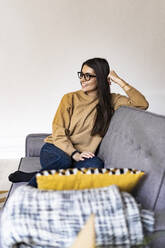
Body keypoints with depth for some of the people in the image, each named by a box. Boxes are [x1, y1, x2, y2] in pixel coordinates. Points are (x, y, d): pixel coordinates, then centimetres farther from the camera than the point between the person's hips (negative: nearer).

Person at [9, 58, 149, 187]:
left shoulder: (111, 100, 6)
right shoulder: (70, 98, 2)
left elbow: (142, 105, -3)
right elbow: (58, 133, -3)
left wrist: (120, 82, -8)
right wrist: (74, 154, -19)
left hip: (83, 155, 2)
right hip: (56, 149, -2)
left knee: (96, 164, -34)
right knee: (63, 162, -38)